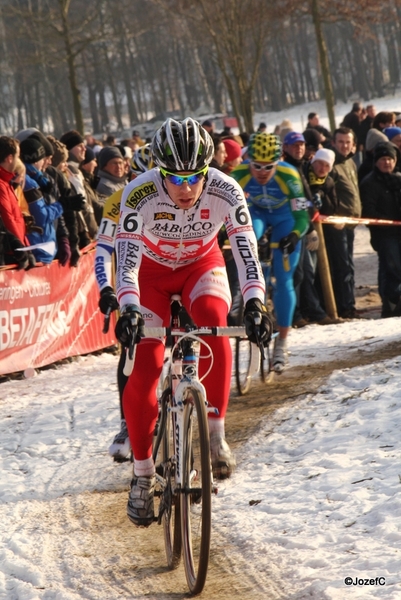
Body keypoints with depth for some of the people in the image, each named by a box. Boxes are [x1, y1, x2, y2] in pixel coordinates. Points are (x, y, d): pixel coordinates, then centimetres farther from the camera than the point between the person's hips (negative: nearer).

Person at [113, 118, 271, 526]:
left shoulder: (225, 192, -29)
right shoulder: (139, 196, -32)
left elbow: (246, 251, -34)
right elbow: (127, 258, -37)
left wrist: (254, 302, -50)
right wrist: (129, 309, -53)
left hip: (202, 265, 1)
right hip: (152, 270, 0)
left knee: (213, 322, -33)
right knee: (145, 368, -13)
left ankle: (216, 435, -21)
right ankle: (142, 475, 2)